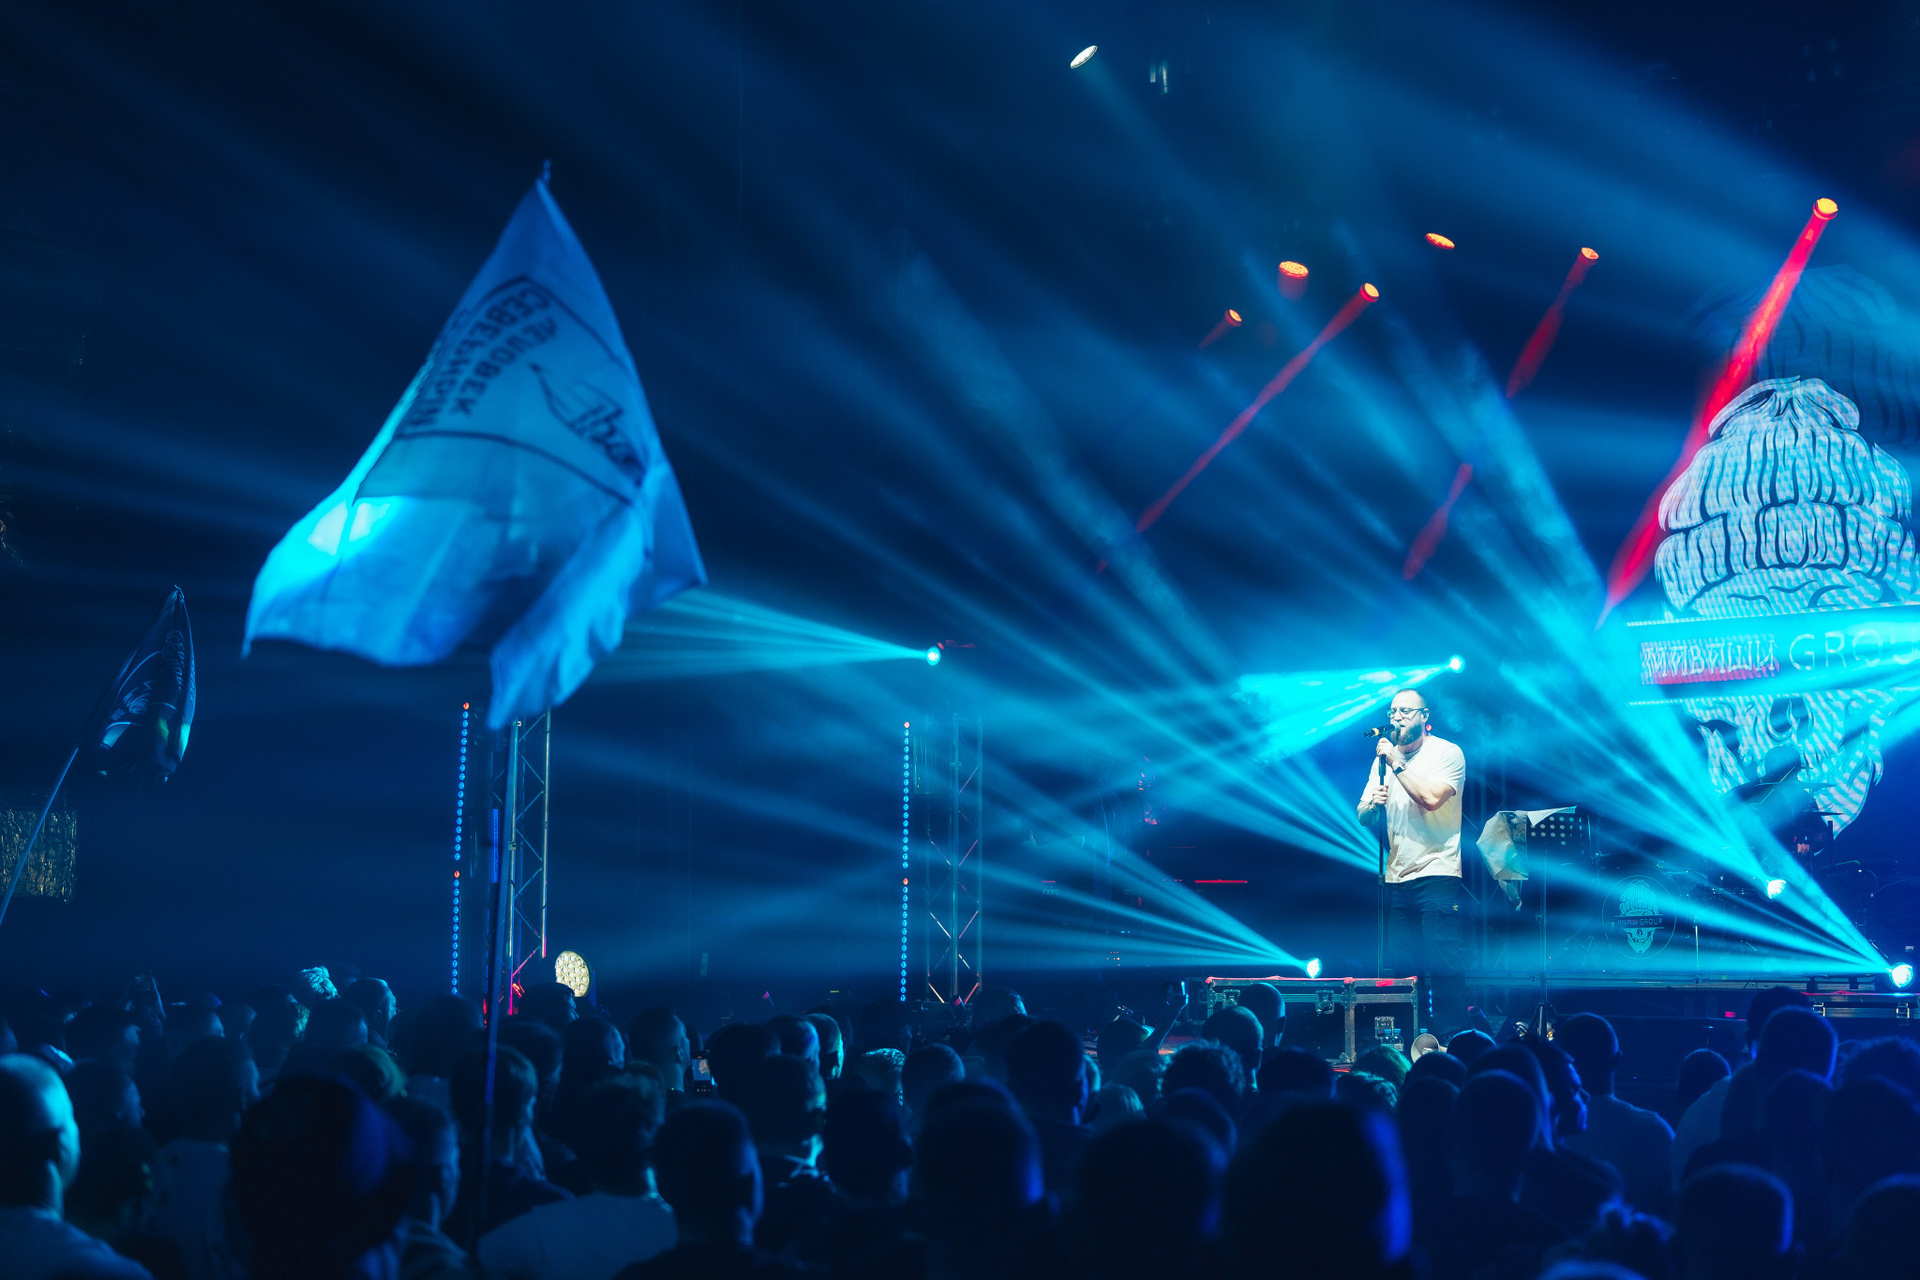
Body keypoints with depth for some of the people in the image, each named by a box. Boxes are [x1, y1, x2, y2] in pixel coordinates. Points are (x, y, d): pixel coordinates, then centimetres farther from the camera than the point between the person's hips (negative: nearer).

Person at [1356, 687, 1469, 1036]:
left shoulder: (1447, 753, -2)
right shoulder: (1384, 758, 16)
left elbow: (1431, 797, -18)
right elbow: (1363, 817, 13)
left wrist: (1397, 764, -13)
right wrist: (1373, 803, -9)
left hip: (1438, 876, -6)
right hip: (1397, 879, 6)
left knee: (1444, 967, -10)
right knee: (1401, 967, 6)